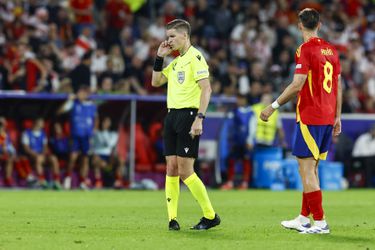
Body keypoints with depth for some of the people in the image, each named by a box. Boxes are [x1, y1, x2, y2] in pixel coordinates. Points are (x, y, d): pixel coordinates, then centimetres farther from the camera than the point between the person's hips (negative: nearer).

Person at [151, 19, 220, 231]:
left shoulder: (195, 58, -9)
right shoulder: (176, 62, 19)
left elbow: (206, 89, -16)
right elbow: (156, 82, 25)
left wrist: (199, 118, -23)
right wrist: (160, 57, 14)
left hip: (188, 115, -9)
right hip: (172, 115, 9)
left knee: (185, 171, -10)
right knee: (171, 168, 3)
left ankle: (211, 216, 0)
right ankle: (173, 219, 5)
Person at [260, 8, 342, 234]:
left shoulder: (306, 50, -12)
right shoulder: (331, 50, 11)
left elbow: (297, 86, -18)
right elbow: (338, 84, 14)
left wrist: (273, 107, -11)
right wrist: (337, 117, 19)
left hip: (309, 118, -8)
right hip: (327, 118, 8)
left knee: (307, 169, -6)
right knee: (311, 169, 15)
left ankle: (320, 222, -9)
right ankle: (304, 218, 19)